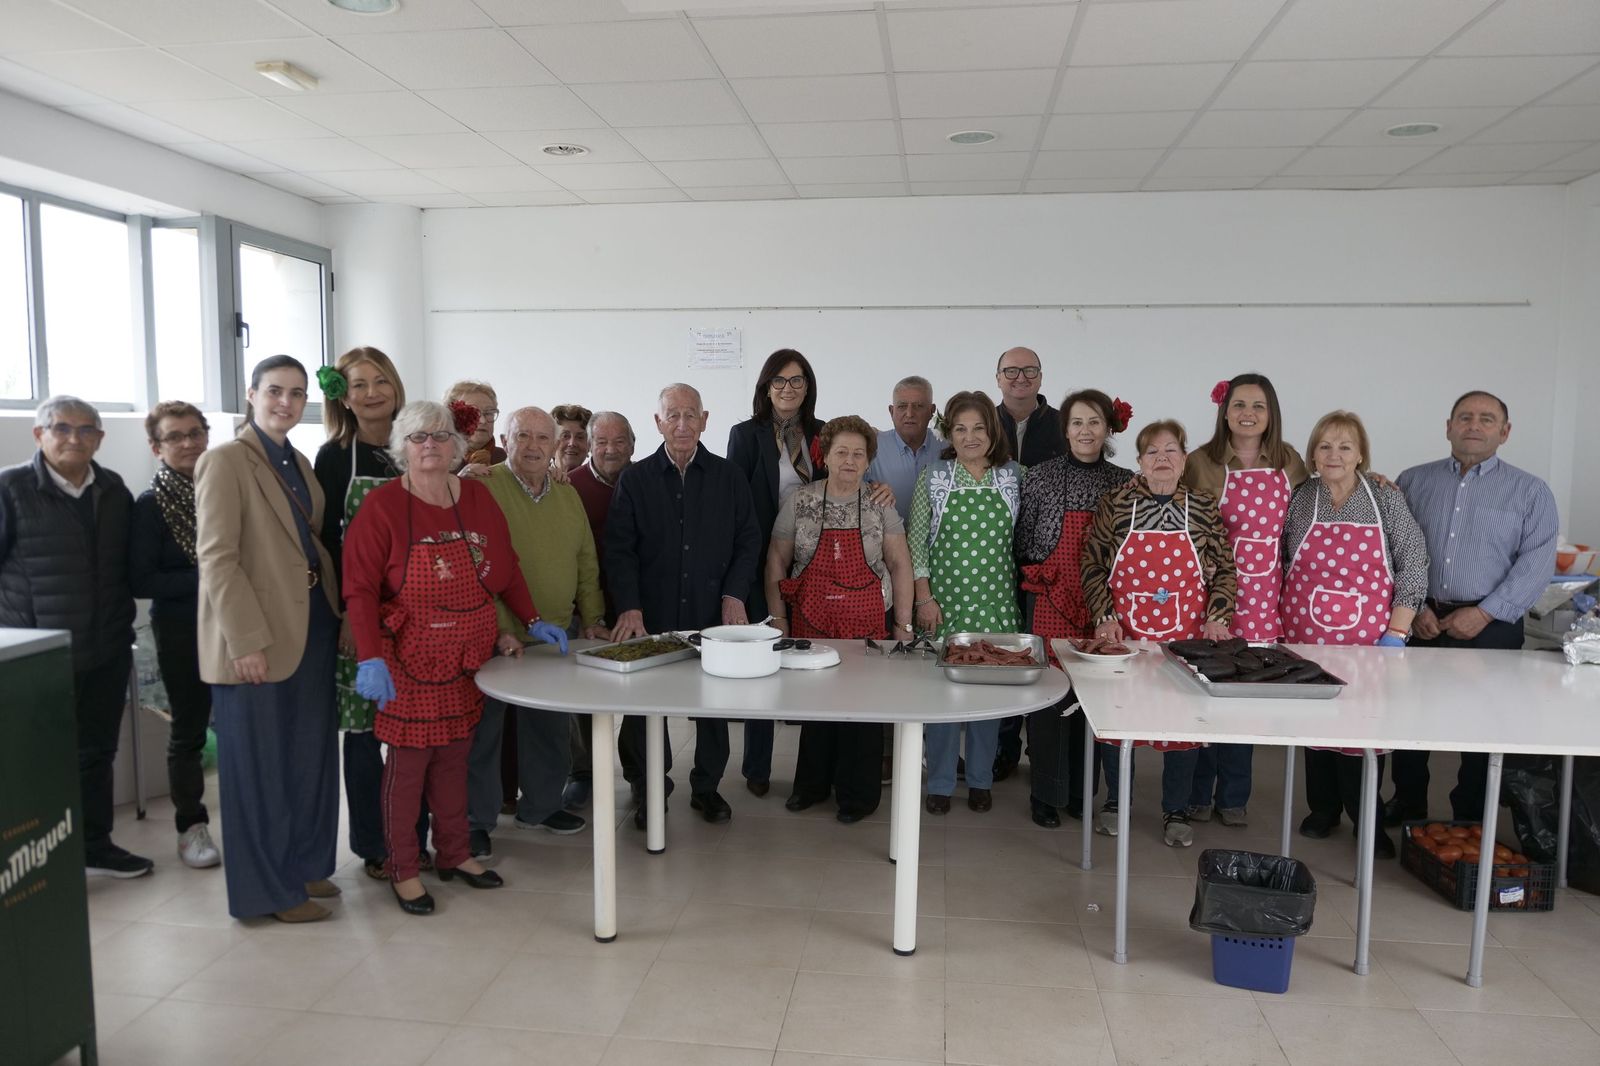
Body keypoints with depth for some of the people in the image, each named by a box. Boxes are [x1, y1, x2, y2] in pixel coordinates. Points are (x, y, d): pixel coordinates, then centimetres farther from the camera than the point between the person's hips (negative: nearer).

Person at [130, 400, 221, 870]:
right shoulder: (151, 504, -6)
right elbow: (140, 580, -10)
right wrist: (204, 577, -18)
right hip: (182, 632, -2)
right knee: (189, 731, 9)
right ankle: (191, 827, 22)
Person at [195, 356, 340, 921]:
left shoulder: (298, 461, 13)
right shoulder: (225, 461, -10)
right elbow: (216, 558, -15)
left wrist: (336, 613, 7)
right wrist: (247, 640, -20)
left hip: (312, 627, 8)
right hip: (258, 638, -8)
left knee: (311, 757, 15)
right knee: (261, 764, 5)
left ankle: (305, 865, 31)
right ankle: (271, 890, 18)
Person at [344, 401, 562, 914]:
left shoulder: (478, 498, 5)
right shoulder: (382, 506, -10)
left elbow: (505, 568, 12)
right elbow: (360, 590, -14)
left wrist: (531, 621, 8)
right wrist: (370, 659, -21)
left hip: (468, 660, 5)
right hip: (410, 660, -4)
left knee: (454, 756, 13)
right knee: (408, 762, 4)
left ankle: (453, 854, 28)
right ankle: (403, 871, 19)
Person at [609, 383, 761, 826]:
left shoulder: (730, 477, 6)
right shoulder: (634, 479, 4)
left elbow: (748, 540, 7)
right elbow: (619, 549, -1)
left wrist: (734, 594, -6)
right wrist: (629, 606, -12)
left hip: (714, 614, 1)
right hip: (652, 618, 0)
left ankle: (707, 786, 26)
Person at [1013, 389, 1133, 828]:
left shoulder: (1125, 482, 8)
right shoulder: (1041, 476, 1)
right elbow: (1021, 542, 5)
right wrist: (1040, 577, -1)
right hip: (1050, 598, -2)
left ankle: (1080, 791, 21)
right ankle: (1046, 793, 13)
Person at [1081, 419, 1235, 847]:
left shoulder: (1203, 509, 1)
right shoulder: (1116, 505, -2)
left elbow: (1223, 570, 6)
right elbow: (1092, 564, 0)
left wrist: (1217, 615, -6)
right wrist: (1103, 616, -8)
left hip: (1186, 634, 1)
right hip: (1123, 633, 0)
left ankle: (1176, 811, 25)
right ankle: (1115, 801, 29)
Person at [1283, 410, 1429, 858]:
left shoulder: (1387, 500, 0)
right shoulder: (1298, 500, 3)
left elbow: (1413, 567, 0)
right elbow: (1277, 564, 9)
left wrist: (1396, 634, -6)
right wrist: (1279, 625, 4)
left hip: (1369, 636, -1)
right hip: (1307, 635, 1)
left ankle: (1366, 817, 18)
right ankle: (1323, 807, 26)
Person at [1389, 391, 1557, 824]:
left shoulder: (1531, 491, 3)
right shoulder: (1413, 482, 7)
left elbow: (1536, 562, -6)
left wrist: (1484, 613, -14)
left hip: (1491, 629, -1)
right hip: (1419, 622, 1)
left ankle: (1470, 823, 21)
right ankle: (1406, 806, 25)